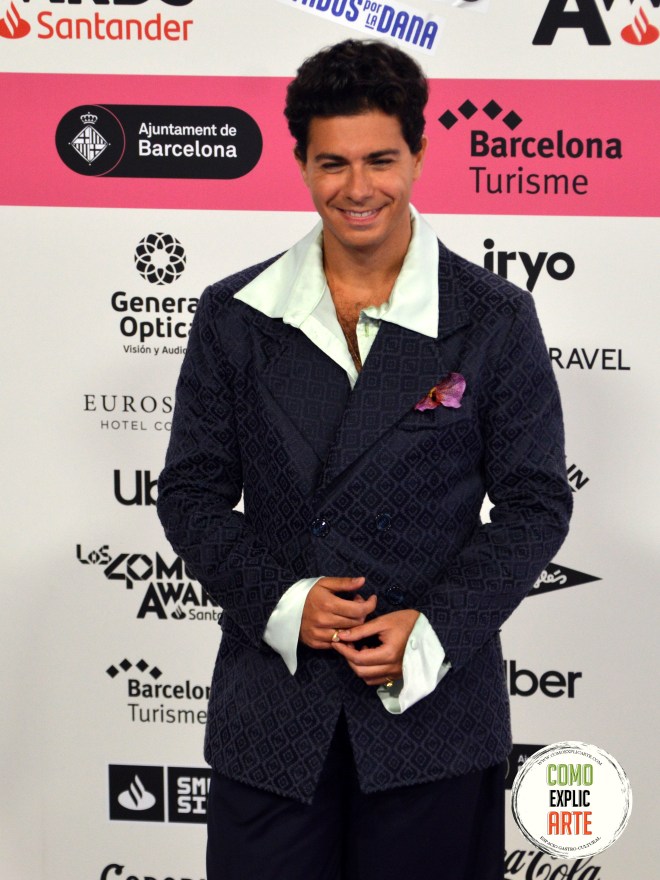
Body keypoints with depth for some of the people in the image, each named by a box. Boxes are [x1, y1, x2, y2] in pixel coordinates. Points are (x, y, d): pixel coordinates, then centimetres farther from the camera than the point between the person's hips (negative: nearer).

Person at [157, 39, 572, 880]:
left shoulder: (495, 319, -1)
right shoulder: (235, 316, 4)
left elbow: (535, 501, 0)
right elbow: (191, 493, 6)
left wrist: (435, 630, -12)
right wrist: (280, 601, -10)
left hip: (433, 705, -1)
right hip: (269, 709, 1)